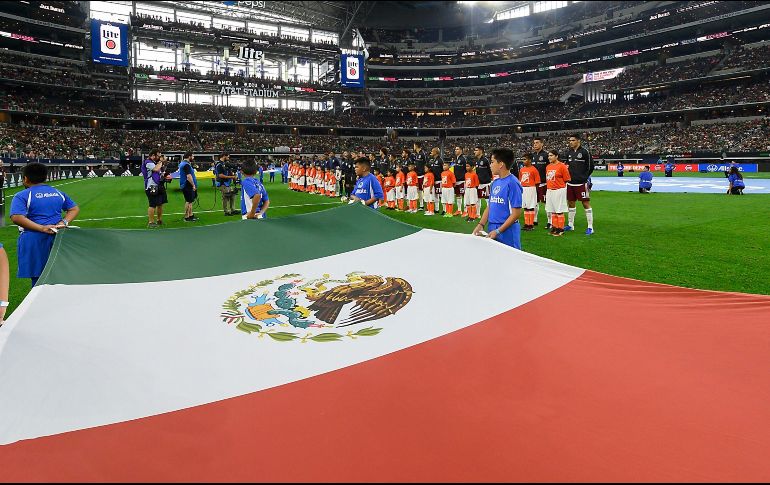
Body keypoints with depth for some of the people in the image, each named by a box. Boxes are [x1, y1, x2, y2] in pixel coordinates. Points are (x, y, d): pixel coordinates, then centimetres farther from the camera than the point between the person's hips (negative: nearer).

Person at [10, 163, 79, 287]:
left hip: (34, 239, -5)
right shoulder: (58, 193, 12)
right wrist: (63, 223, -1)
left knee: (38, 280, 1)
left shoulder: (21, 196, -4)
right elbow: (75, 209, 12)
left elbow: (16, 218, -18)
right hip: (58, 238, 5)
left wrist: (42, 228, -21)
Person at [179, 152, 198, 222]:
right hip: (188, 186, -11)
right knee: (189, 201, -5)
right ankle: (187, 217, 0)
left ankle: (191, 215, 25)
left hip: (185, 185, 11)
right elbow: (189, 176, -24)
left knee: (190, 201, 17)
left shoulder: (182, 163, 15)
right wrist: (193, 185, -20)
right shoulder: (186, 165, -19)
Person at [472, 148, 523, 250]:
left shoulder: (512, 183, -13)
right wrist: (481, 224, 2)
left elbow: (516, 213, -16)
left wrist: (498, 231, -18)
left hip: (507, 232, -7)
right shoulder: (495, 182, 11)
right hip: (492, 230, 7)